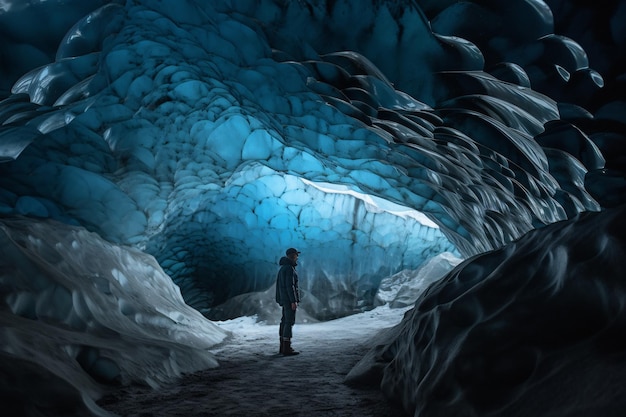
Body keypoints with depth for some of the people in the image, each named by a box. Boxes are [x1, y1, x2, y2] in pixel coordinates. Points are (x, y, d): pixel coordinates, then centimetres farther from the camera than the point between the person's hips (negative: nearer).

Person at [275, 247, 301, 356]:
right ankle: (287, 349, -8)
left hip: (284, 298, 10)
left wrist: (279, 299, 22)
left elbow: (278, 285, 19)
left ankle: (283, 347, 16)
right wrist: (294, 301, -21)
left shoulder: (282, 268, 16)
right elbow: (290, 285, -21)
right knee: (289, 322, -8)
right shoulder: (289, 268, -15)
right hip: (289, 298, -10)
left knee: (285, 321, 12)